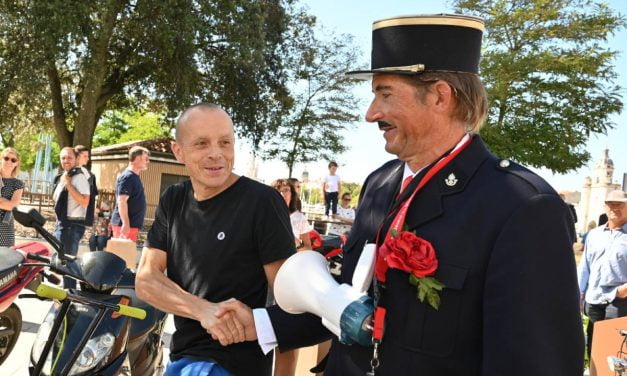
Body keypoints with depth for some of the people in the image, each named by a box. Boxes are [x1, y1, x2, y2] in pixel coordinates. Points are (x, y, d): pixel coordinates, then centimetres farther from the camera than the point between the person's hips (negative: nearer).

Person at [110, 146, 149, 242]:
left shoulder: (134, 177, 17)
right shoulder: (127, 177, -13)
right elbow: (122, 201, -21)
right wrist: (125, 223, -27)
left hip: (132, 224, 10)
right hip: (126, 224, -10)